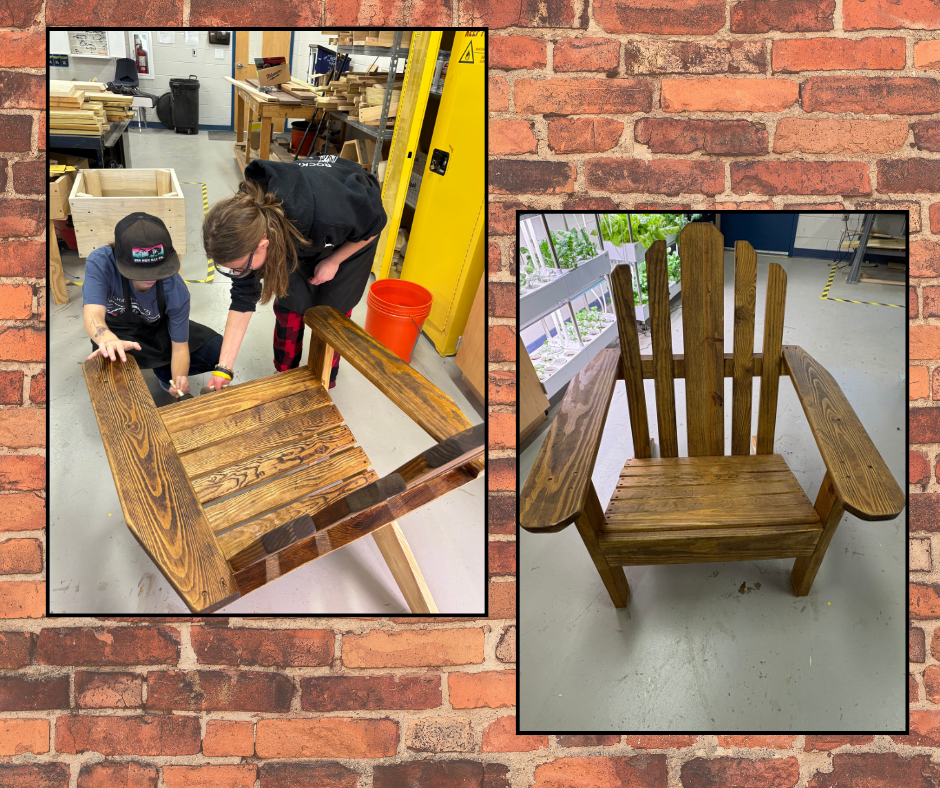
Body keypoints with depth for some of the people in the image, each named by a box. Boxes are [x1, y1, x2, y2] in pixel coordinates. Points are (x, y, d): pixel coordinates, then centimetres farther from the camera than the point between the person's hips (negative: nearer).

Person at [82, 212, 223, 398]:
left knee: (218, 350, -13)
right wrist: (108, 341, -72)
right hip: (116, 332, -2)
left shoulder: (175, 289, -28)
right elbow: (93, 315, -47)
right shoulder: (100, 263, -33)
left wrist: (179, 380, -43)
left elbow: (180, 346, -21)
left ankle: (165, 371, 14)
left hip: (159, 330, 2)